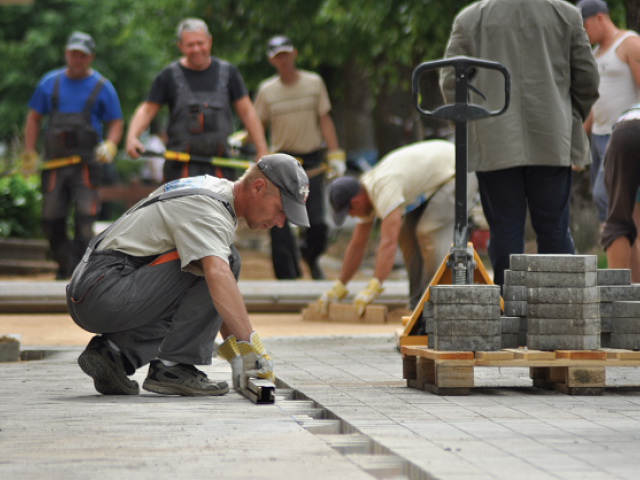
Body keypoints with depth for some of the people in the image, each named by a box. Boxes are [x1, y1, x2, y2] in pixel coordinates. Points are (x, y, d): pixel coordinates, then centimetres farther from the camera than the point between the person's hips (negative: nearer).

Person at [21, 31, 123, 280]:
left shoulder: (102, 87, 5)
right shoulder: (50, 82, 11)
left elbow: (116, 123, 7)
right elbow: (34, 118, 16)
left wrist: (110, 145, -13)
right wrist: (29, 153, 9)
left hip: (87, 163, -3)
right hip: (54, 163, 3)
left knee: (85, 216, -13)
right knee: (51, 219, 3)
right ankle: (64, 264, 21)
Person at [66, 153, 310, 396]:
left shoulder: (214, 190, 16)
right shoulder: (207, 209, -15)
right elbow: (218, 275, -34)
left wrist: (234, 349, 16)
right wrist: (250, 346, -35)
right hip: (105, 293, -10)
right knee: (225, 260, -14)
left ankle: (114, 351, 9)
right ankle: (173, 367, -12)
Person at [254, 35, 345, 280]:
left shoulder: (314, 83, 4)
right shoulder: (267, 90, 3)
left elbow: (324, 120, 5)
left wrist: (335, 155, -2)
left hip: (312, 162, 0)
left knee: (317, 223, -5)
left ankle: (310, 255, 28)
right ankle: (287, 276, 3)